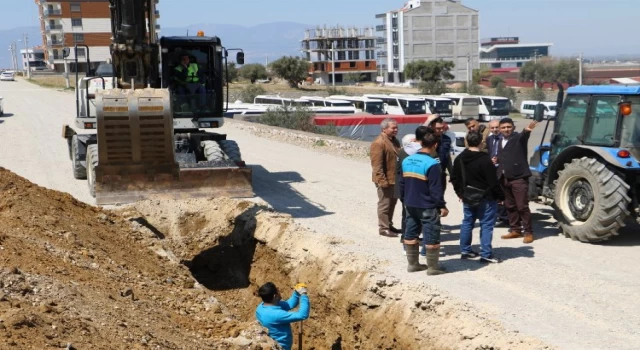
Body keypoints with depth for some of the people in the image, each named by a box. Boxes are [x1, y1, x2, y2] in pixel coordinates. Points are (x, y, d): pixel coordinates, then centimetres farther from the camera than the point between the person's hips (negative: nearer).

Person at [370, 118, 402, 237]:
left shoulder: (394, 141, 12)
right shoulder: (378, 143, -18)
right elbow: (377, 165, -22)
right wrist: (382, 180, -25)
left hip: (395, 179, 9)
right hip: (385, 180, -9)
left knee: (392, 203, 17)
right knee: (385, 204, -1)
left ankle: (389, 225, 29)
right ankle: (383, 228, 8)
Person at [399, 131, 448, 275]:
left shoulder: (407, 161, 4)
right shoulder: (432, 164, -18)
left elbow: (402, 183, 11)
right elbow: (436, 188, -17)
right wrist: (442, 206, -9)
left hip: (410, 205, 7)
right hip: (427, 207, -7)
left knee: (411, 234, 14)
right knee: (432, 236, 3)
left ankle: (412, 264, 23)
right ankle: (433, 267, 8)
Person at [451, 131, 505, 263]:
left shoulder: (459, 159, 2)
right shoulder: (485, 160, -19)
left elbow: (454, 179, 9)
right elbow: (493, 181, -18)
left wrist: (460, 193, 19)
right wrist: (500, 196, -7)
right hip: (485, 198, -6)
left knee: (467, 222, 16)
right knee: (486, 225, -1)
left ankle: (465, 250, 21)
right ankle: (486, 254, -2)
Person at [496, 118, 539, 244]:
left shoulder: (519, 138, -5)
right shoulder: (501, 141, 15)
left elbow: (524, 135, -29)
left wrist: (527, 130, -50)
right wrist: (496, 160, 4)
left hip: (518, 177, -7)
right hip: (504, 178, 7)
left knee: (522, 206, -6)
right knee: (509, 206, 12)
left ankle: (528, 232, 2)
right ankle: (515, 230, 22)